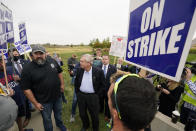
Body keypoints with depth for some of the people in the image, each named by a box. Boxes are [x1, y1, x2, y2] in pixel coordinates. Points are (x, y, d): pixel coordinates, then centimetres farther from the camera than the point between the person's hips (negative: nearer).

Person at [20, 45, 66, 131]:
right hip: (44, 101, -3)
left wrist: (62, 84, 4)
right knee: (47, 119, 20)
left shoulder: (52, 61, -7)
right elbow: (26, 89, -14)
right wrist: (35, 103, -11)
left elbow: (59, 72, 6)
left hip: (58, 96, 4)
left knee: (58, 113, 28)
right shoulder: (27, 69, -17)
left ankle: (59, 124, 57)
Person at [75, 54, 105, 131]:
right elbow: (76, 83, 9)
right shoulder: (79, 70, -6)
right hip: (81, 95, 4)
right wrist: (77, 93, 8)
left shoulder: (98, 71, -18)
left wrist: (97, 94, -5)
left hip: (92, 96, -3)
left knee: (94, 115, 15)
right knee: (82, 113, 22)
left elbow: (102, 85, -7)